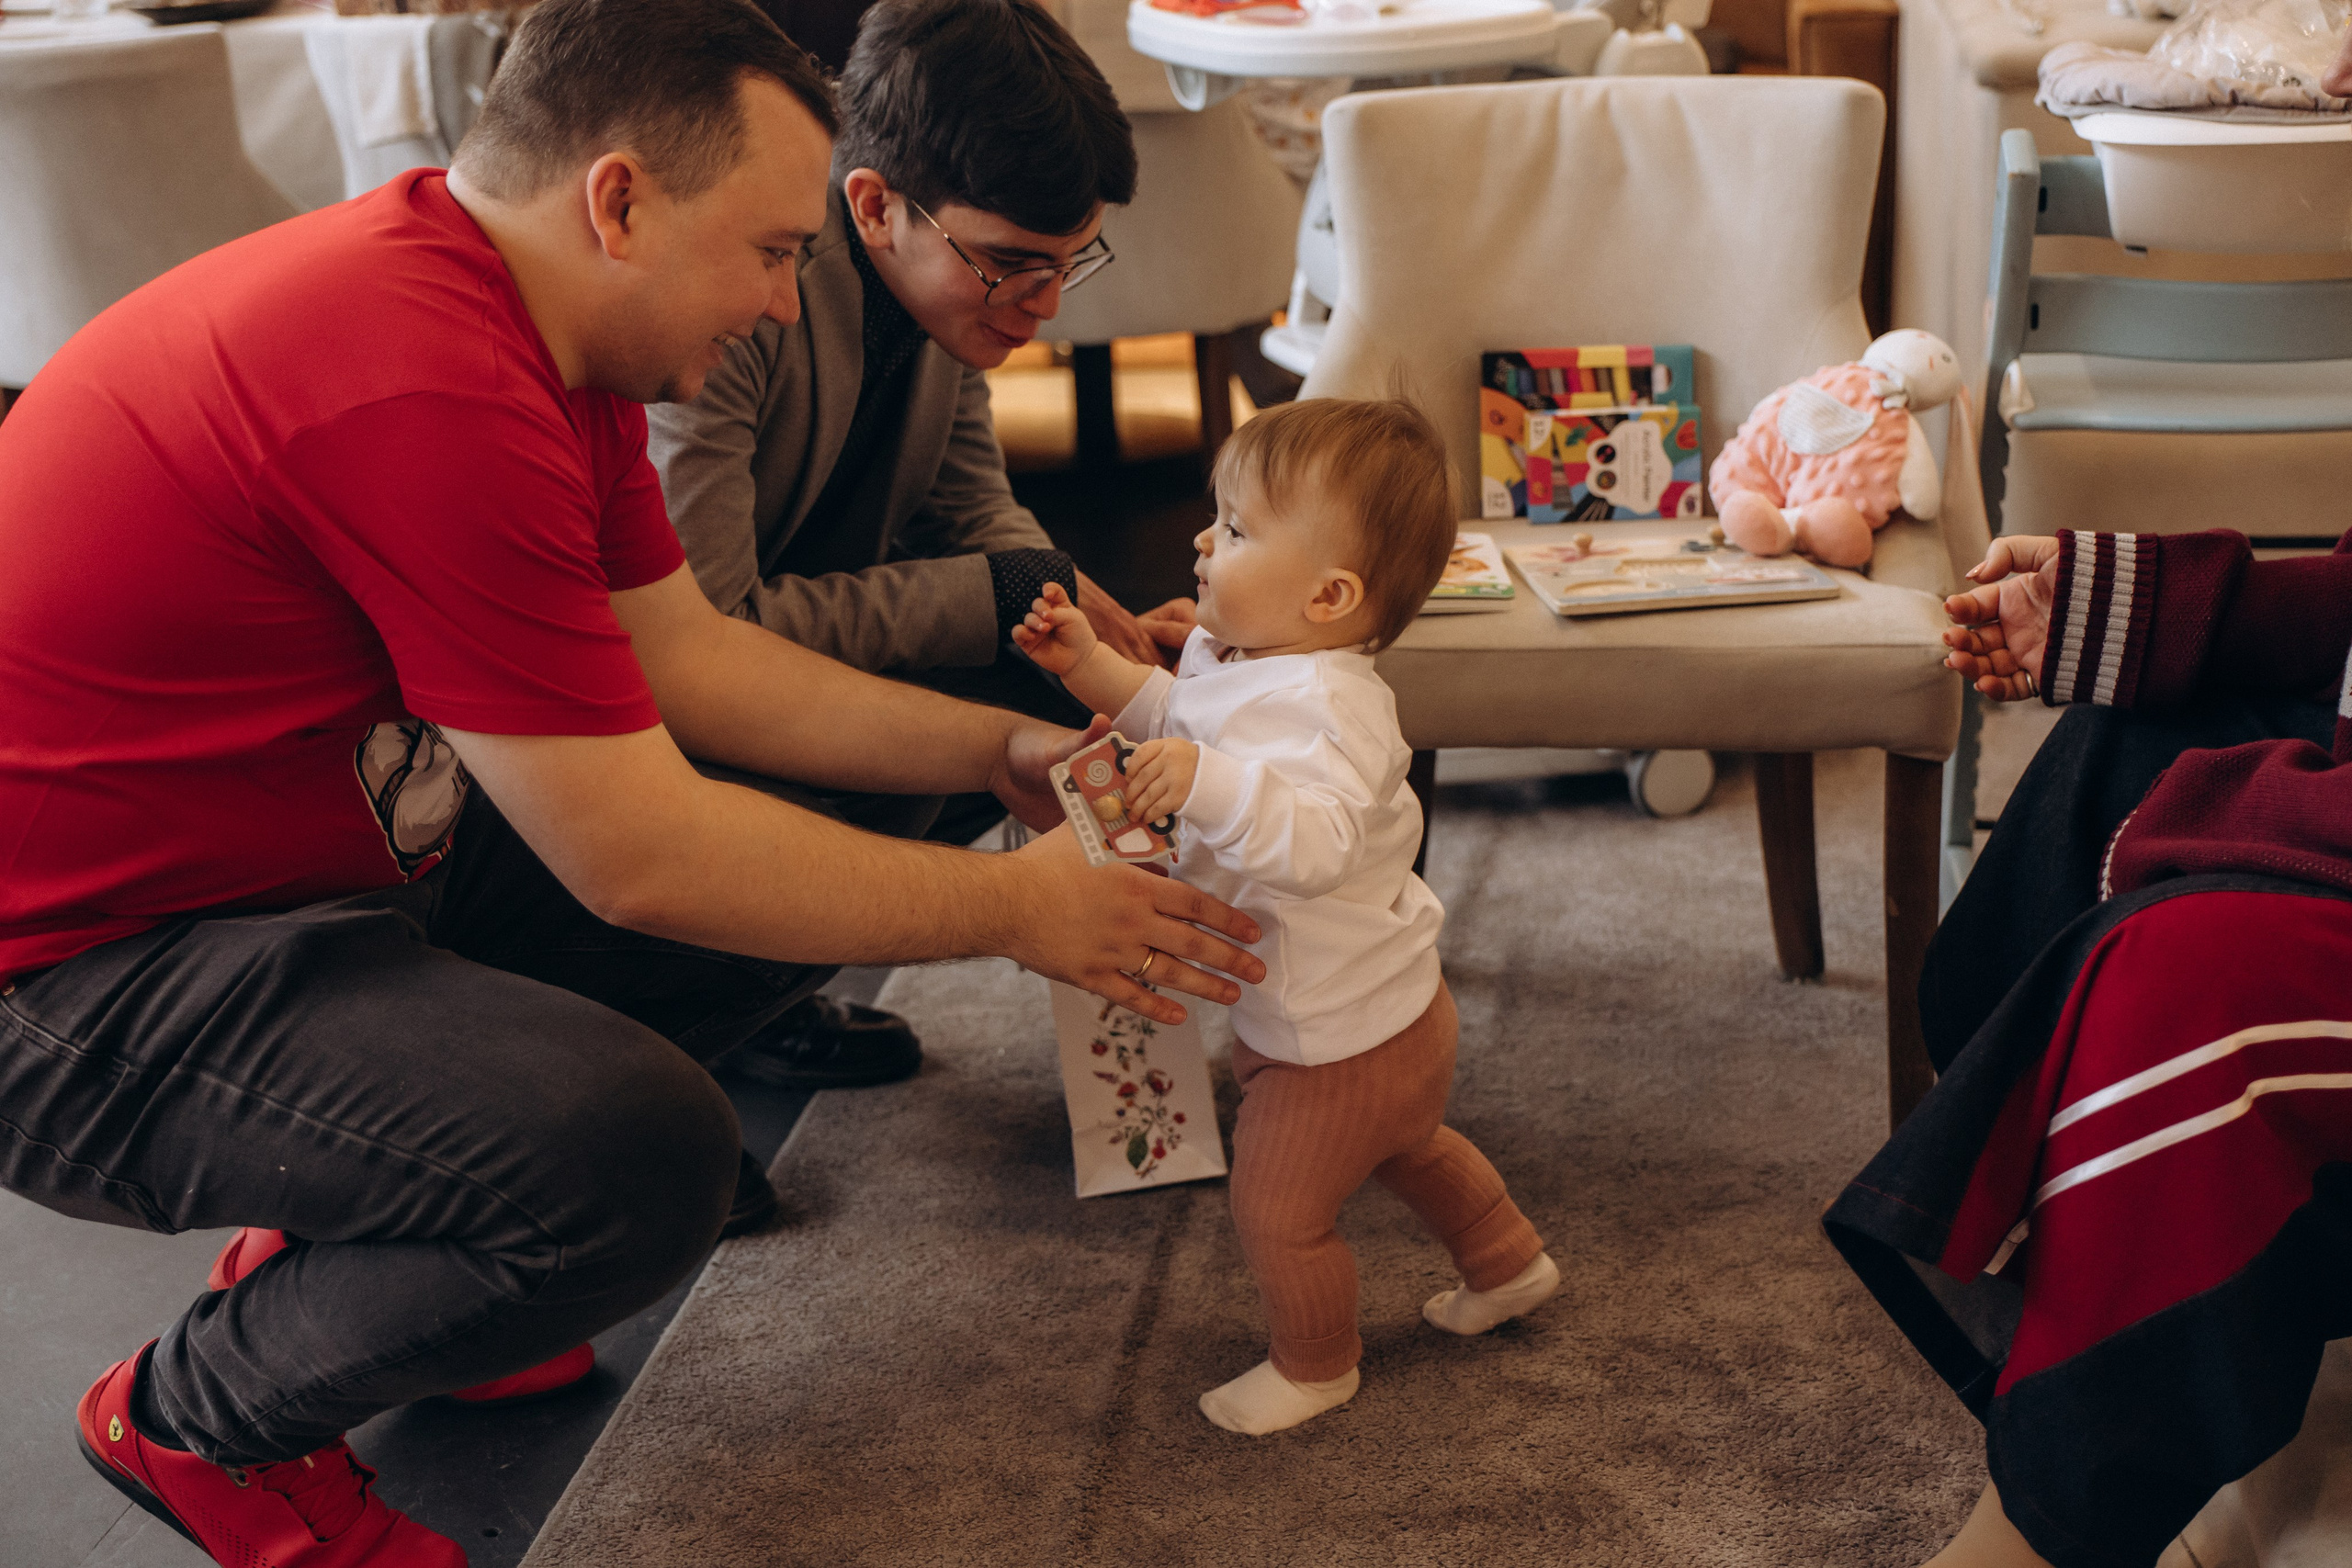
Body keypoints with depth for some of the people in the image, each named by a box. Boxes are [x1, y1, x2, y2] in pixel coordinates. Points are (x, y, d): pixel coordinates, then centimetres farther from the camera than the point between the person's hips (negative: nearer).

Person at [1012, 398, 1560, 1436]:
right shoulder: (1234, 660, -3)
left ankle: (1314, 1365, 33)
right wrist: (1091, 664, 5)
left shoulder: (1319, 708, -36)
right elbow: (1171, 714, 17)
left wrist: (1207, 779, -59)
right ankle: (1506, 1262, 55)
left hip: (1340, 1038, -10)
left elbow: (1317, 845, -50)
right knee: (1404, 1146, 33)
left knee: (1277, 1208, 7)